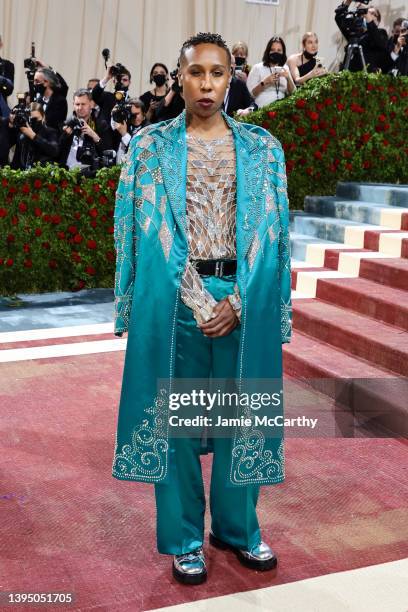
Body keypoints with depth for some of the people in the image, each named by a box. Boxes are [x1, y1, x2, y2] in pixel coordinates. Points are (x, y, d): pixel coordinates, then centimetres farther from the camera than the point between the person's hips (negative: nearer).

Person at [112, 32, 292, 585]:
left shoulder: (262, 147, 6)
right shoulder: (150, 146, 3)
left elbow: (271, 231, 2)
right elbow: (149, 229, -3)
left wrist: (237, 302, -9)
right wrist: (199, 303, -10)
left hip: (243, 301, 1)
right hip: (173, 301, -1)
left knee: (241, 413, 9)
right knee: (173, 414, 6)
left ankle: (237, 527, 30)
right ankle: (184, 538, 23)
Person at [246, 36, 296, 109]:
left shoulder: (285, 68, 14)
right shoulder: (257, 68, 2)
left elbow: (292, 93, 9)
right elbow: (250, 93, -6)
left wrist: (288, 79, -7)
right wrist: (264, 82, -17)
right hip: (263, 109, -4)